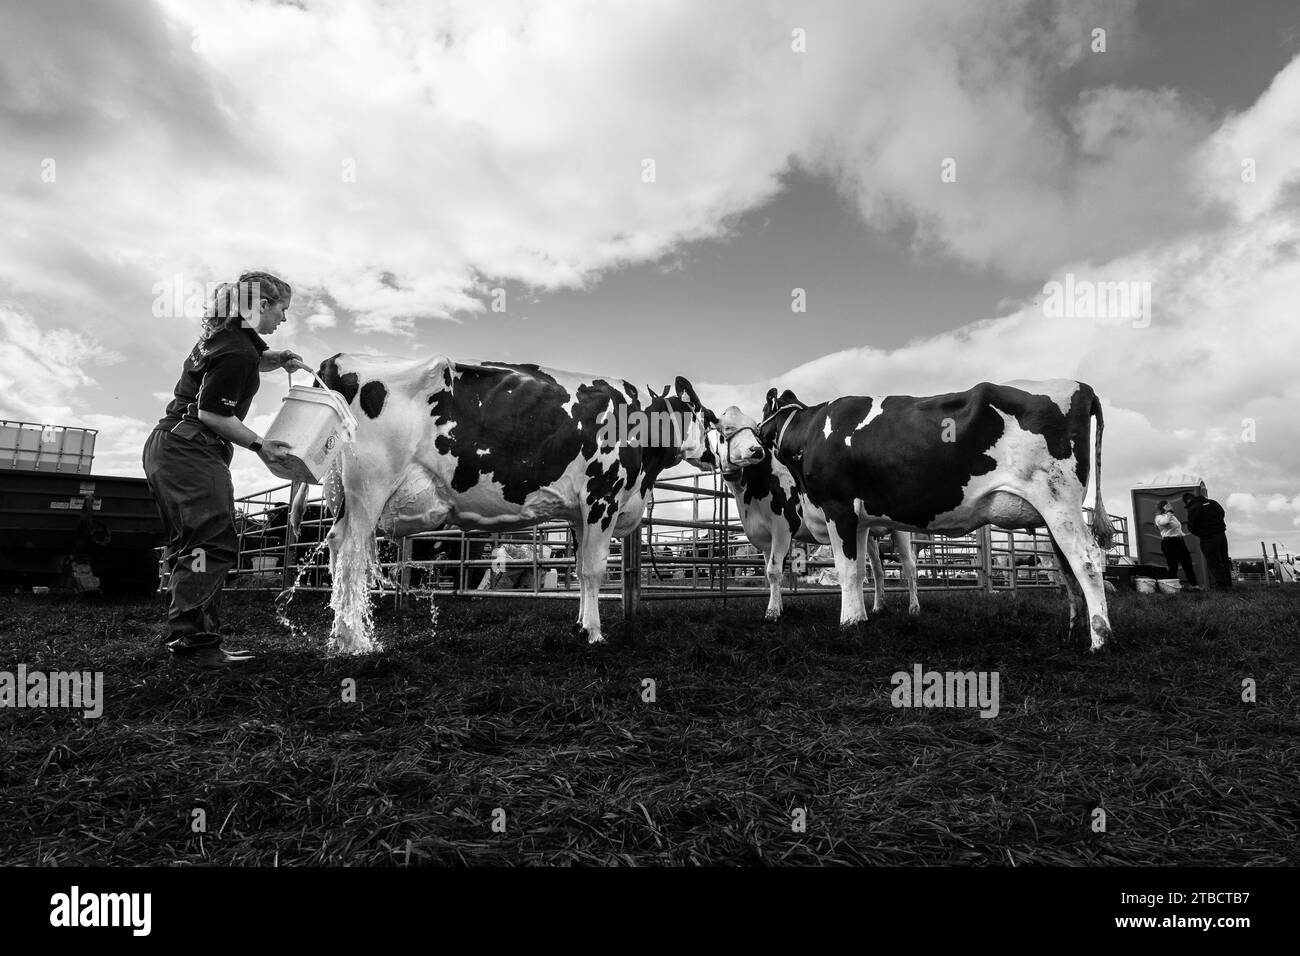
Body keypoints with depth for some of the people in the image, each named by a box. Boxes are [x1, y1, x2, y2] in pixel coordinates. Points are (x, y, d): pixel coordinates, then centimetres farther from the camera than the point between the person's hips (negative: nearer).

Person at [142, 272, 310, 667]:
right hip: (190, 452, -11)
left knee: (193, 546, 11)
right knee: (215, 541, -16)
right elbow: (212, 413, -19)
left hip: (168, 449, 11)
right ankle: (189, 638, -17)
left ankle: (189, 637, 14)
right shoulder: (237, 352, -17)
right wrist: (259, 446, -12)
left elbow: (252, 359, 35)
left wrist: (276, 359, 13)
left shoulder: (225, 333, 13)